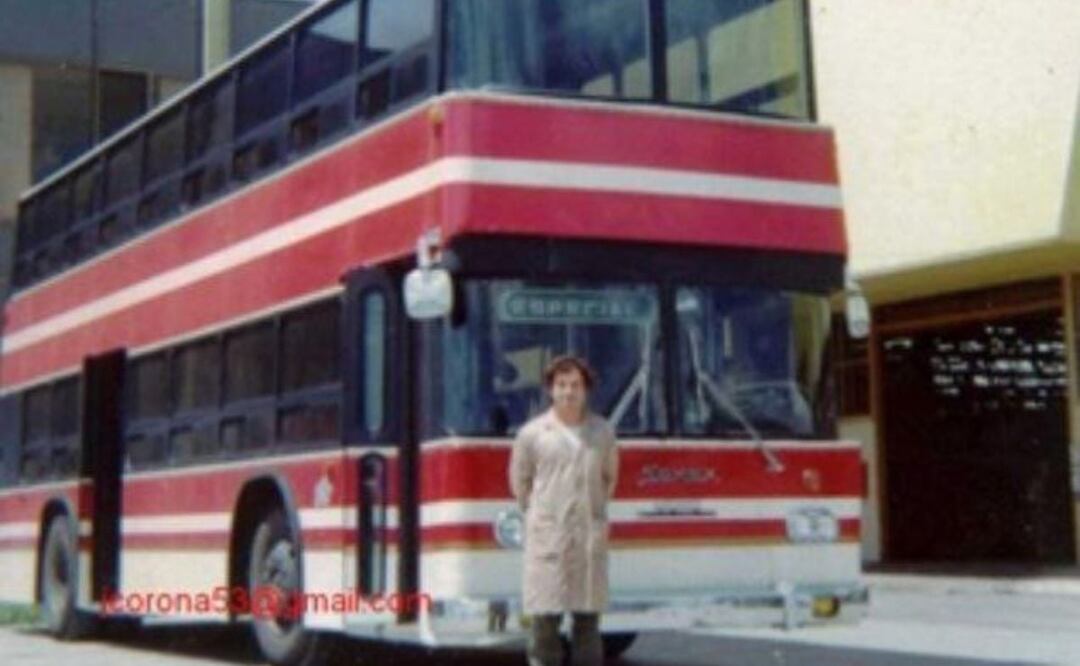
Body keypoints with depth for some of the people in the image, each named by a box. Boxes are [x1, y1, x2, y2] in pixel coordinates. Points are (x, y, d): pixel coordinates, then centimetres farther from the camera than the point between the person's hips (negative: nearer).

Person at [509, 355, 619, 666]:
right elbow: (519, 480, 10)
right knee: (545, 617, -3)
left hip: (590, 538, 3)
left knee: (588, 617, 6)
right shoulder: (532, 433, -1)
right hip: (547, 536, -3)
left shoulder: (603, 431, 8)